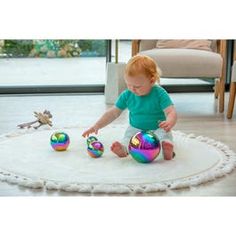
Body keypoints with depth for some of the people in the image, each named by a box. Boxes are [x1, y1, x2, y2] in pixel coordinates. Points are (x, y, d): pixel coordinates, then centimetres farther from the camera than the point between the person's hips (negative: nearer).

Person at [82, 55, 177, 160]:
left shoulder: (159, 94, -13)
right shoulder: (127, 95, -1)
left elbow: (171, 112, -22)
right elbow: (113, 112, 8)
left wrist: (169, 123, -47)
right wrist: (96, 126, 2)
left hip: (157, 129, -3)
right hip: (135, 129, 3)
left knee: (165, 135, -33)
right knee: (129, 135, -28)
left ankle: (167, 148, -61)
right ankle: (123, 147, -56)